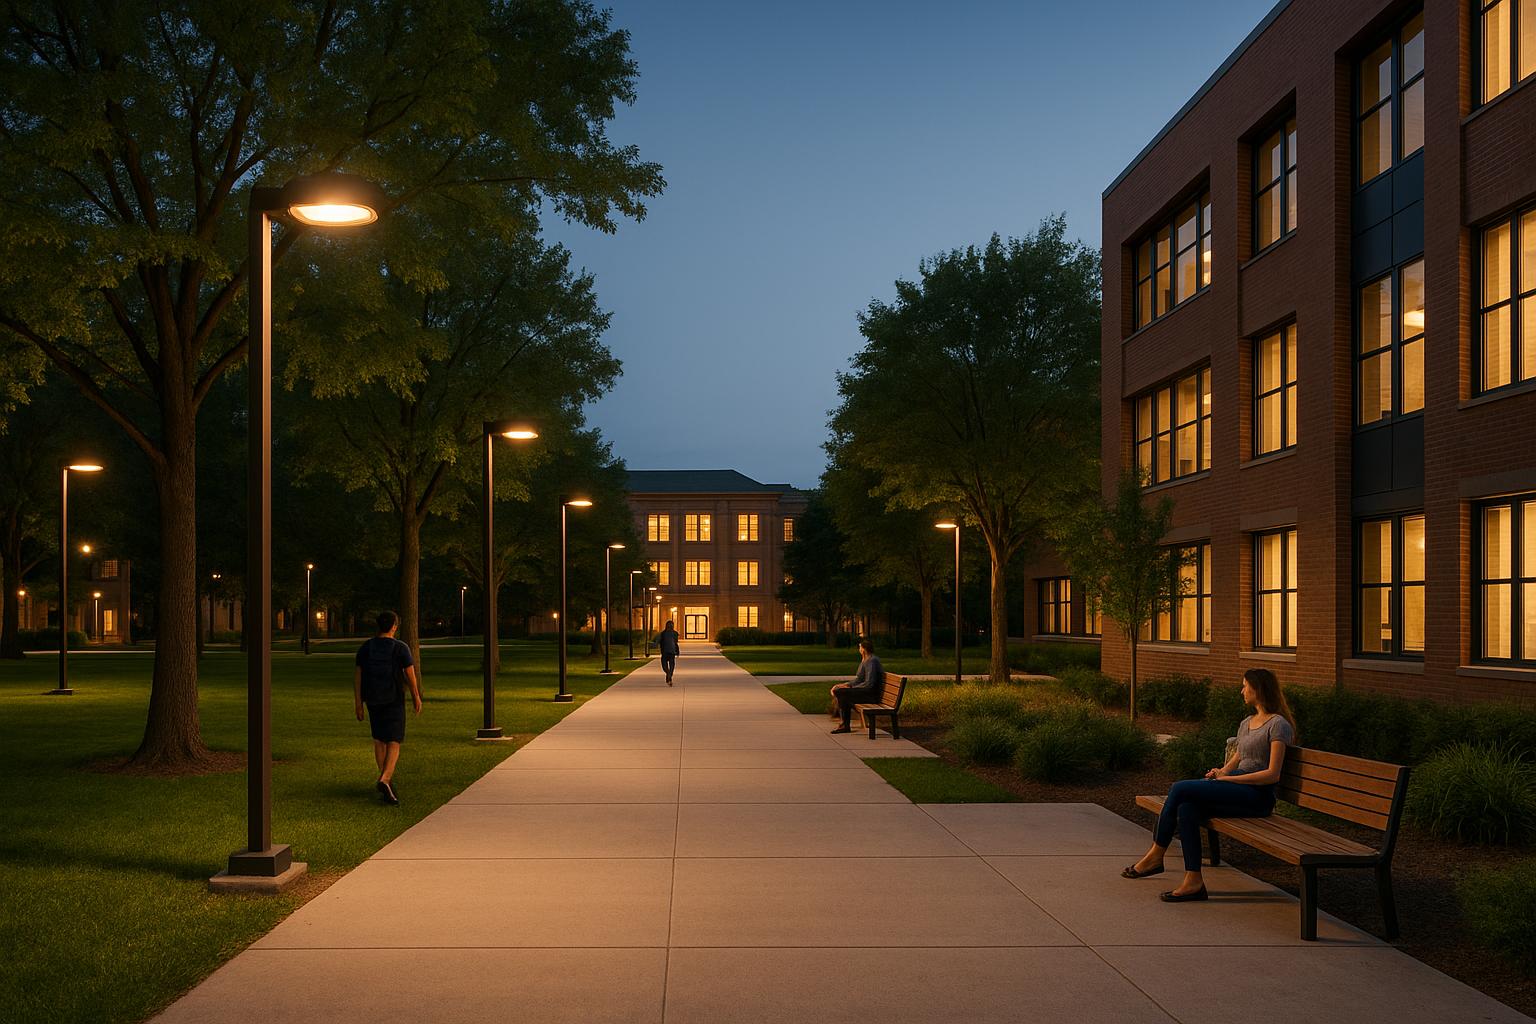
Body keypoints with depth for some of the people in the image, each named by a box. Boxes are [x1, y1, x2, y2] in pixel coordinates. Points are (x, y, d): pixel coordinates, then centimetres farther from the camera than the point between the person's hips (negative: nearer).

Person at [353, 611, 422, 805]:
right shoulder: (400, 648, -10)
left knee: (379, 740, 21)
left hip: (372, 700, 4)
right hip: (394, 701, -4)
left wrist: (359, 704, 2)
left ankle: (387, 779, 28)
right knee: (394, 743, -3)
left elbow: (357, 677, -2)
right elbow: (411, 676, -9)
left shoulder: (365, 648, -1)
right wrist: (417, 698, 5)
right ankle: (384, 780, -23)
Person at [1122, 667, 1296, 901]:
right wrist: (1221, 772, 2)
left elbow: (1272, 774, -13)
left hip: (1258, 795, -8)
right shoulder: (1246, 723, 22)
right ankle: (1194, 882, -21)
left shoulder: (1278, 725, -5)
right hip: (1237, 792, 8)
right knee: (1187, 808, -22)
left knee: (1180, 789, -22)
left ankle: (1156, 855, -12)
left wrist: (1229, 778, -14)